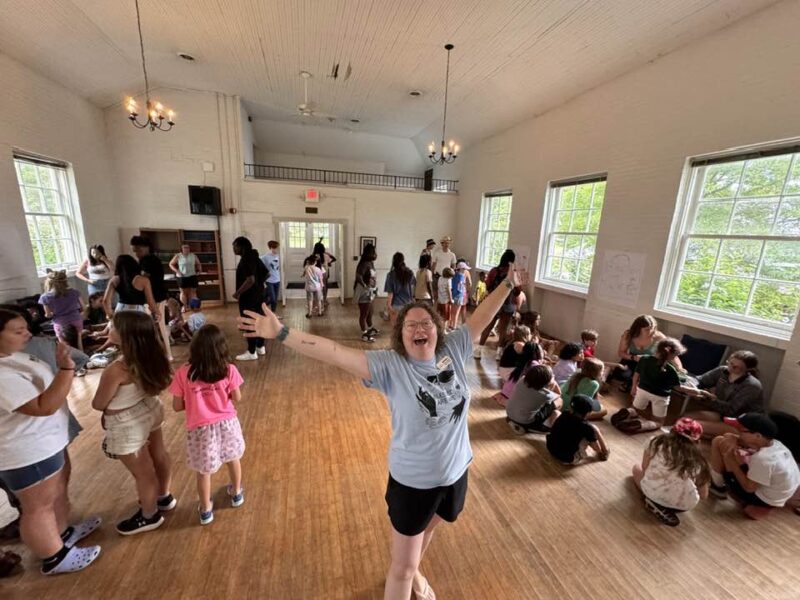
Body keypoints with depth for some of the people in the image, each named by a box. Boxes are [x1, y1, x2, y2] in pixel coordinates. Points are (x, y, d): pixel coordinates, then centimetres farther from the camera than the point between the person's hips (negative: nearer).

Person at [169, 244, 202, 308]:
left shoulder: (193, 255, 3)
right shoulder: (178, 256, -3)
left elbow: (198, 264, 17)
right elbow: (171, 264, 3)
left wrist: (199, 270, 1)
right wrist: (177, 271, -10)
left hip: (192, 276, 2)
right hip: (182, 277, -1)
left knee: (193, 292, 5)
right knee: (183, 292, 3)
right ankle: (184, 307, 11)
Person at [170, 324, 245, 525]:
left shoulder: (183, 373, -18)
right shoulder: (229, 370, -17)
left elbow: (177, 406, -9)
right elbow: (237, 399, -7)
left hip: (200, 429, -1)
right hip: (227, 424, 1)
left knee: (204, 471, 21)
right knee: (233, 459, 26)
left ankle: (206, 510, 41)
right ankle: (237, 493, 49)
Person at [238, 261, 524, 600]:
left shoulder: (453, 350, -13)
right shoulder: (390, 365, -25)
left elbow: (481, 318, -3)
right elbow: (335, 354, -32)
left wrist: (507, 284, 7)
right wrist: (281, 333, -39)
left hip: (455, 471, 5)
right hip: (412, 479, -5)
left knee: (427, 530, 34)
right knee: (402, 568, 14)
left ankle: (415, 571, 66)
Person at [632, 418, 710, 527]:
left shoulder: (656, 442, 10)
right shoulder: (697, 459, 15)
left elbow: (644, 468, 9)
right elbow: (704, 496, 17)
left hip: (653, 492, -2)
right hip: (685, 505, 2)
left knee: (636, 468, 30)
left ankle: (656, 503, 9)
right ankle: (668, 508, 12)